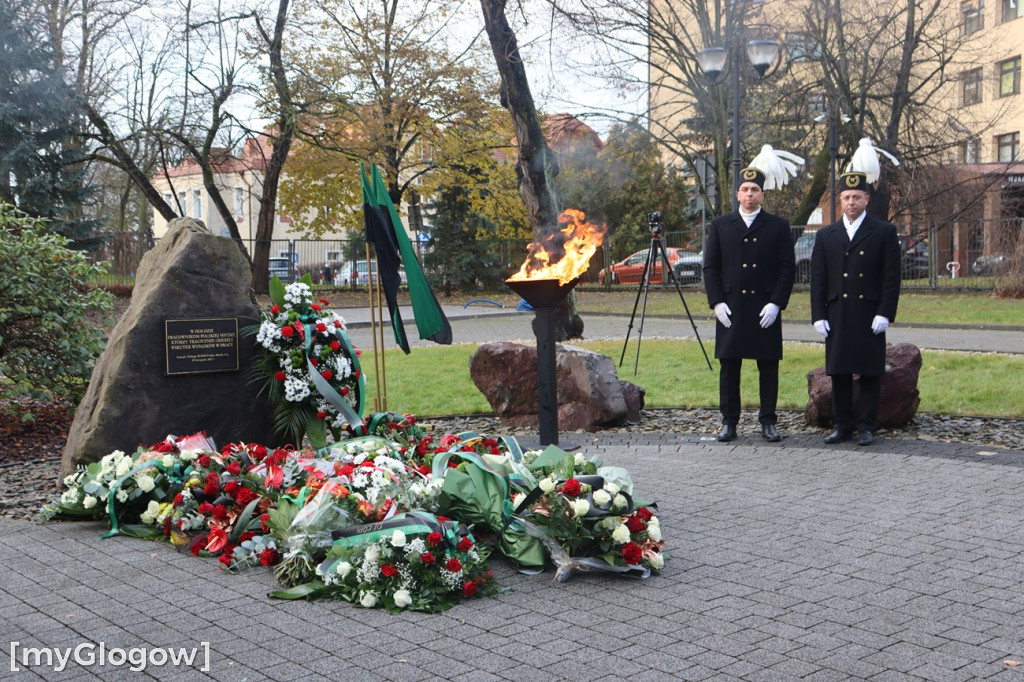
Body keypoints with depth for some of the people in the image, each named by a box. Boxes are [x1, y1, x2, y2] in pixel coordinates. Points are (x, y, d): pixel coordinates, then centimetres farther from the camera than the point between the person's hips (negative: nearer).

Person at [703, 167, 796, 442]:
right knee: (728, 367, 3)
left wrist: (776, 303, -8)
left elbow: (788, 268, 2)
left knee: (768, 366, 3)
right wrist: (717, 302, -4)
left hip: (766, 309, -1)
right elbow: (710, 267, 7)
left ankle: (768, 422, 13)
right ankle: (729, 422, 12)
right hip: (730, 309, 1)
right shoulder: (720, 226, 10)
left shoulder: (778, 226, 6)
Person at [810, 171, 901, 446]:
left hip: (870, 316, -2)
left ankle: (867, 426, 11)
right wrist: (818, 315, 0)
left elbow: (892, 277, -1)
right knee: (839, 373, 6)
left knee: (870, 372, 2)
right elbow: (818, 280, 8)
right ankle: (843, 425, 15)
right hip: (837, 317, 3)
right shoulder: (826, 235, 11)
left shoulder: (884, 232, 3)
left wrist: (885, 313, -9)